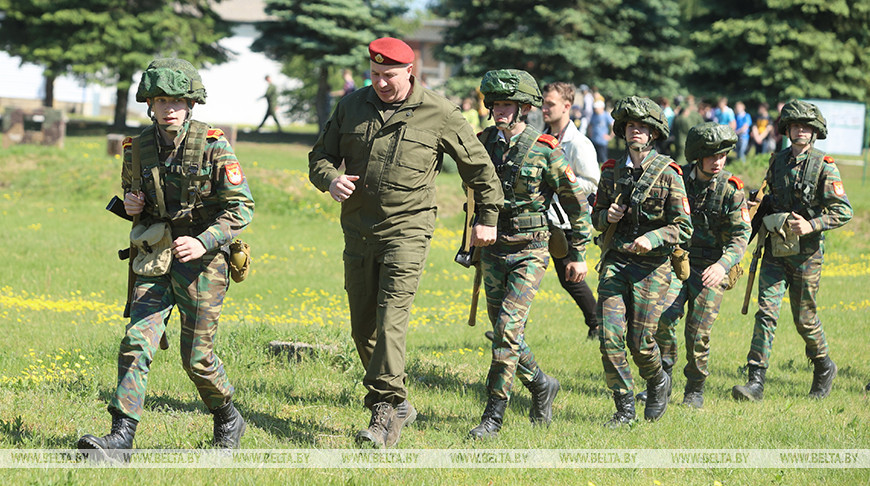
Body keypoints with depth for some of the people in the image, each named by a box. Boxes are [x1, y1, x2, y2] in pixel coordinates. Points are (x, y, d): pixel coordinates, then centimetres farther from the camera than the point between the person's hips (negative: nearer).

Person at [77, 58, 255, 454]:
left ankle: (228, 418, 27)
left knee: (196, 357, 1)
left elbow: (242, 208, -11)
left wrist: (203, 242, -25)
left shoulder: (212, 147, -11)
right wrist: (130, 205, -3)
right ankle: (121, 436, -14)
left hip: (201, 261, -4)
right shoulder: (138, 149, 3)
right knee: (137, 341, -10)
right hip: (155, 259, 4)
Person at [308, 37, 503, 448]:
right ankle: (398, 405, 22)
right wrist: (330, 180, -9)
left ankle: (385, 410, -22)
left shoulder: (438, 114, -4)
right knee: (363, 328, 8)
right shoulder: (352, 106, 6)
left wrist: (488, 218, 13)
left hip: (407, 229, -5)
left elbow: (478, 165, 8)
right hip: (358, 231, 5)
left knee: (391, 318, -19)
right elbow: (320, 156, 14)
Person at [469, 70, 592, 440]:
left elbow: (576, 202, -3)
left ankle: (493, 416, -14)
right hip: (493, 252, 6)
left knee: (508, 327, -16)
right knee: (503, 331, 9)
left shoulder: (544, 151, -11)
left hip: (529, 252, -6)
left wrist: (578, 254, -1)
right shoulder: (484, 143, 3)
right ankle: (541, 386, 33)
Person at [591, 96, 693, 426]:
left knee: (640, 342, -2)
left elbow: (683, 228, -7)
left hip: (651, 265, -3)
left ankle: (658, 384, 30)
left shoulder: (667, 173, -4)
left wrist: (653, 238, -23)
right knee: (610, 336, -9)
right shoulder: (612, 172, 8)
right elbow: (596, 217, 19)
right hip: (615, 261, 3)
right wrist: (607, 216, -4)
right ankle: (624, 408, 2)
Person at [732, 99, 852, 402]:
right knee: (766, 311, -7)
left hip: (806, 251, -4)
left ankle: (824, 368, 32)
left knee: (804, 317, 6)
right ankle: (756, 382, -11)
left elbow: (844, 211, -11)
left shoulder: (824, 166, -7)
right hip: (776, 249, 4)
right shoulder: (778, 161, 10)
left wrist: (812, 226, -22)